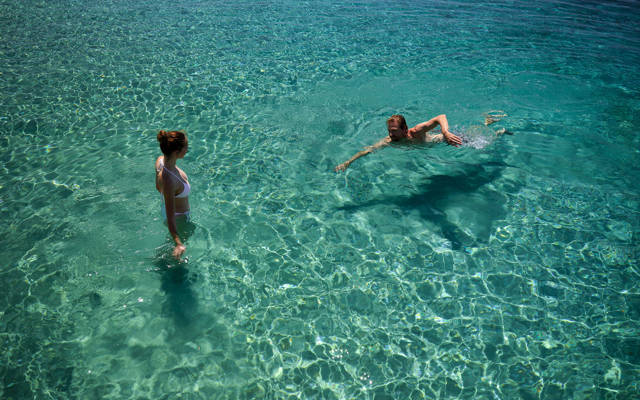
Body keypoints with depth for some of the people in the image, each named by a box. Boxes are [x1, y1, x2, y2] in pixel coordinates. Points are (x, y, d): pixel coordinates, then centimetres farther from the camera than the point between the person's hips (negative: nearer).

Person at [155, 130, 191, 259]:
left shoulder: (161, 160, -19)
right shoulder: (169, 181, -44)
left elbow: (158, 187, 2)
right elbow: (170, 217, -38)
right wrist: (179, 244, -43)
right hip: (179, 217, -8)